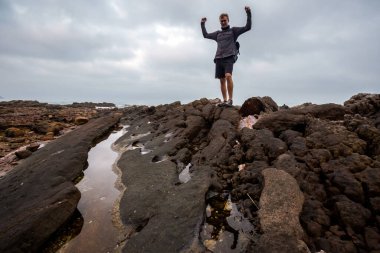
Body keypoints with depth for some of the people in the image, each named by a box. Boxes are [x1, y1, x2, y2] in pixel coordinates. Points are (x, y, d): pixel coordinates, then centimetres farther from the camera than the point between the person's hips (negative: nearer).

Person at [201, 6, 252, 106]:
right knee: (222, 80, -1)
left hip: (229, 57, -5)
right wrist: (202, 24, 38)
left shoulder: (233, 30, 14)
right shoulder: (218, 33, 26)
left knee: (228, 76, -26)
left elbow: (247, 27, 6)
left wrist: (248, 13, 0)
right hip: (218, 58, 5)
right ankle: (224, 100, 0)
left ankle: (230, 99, -24)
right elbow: (206, 35, 37)